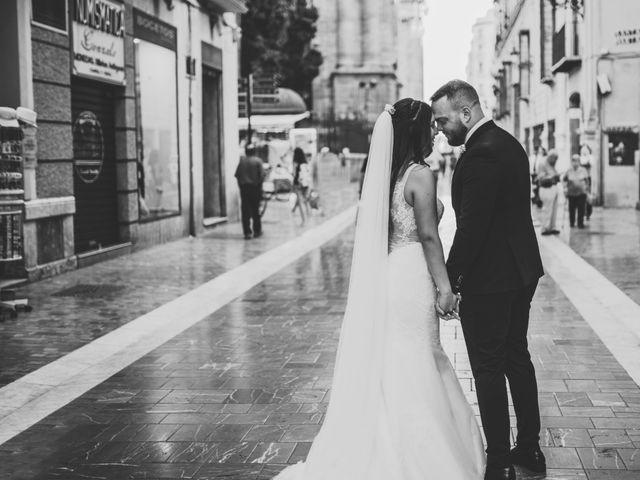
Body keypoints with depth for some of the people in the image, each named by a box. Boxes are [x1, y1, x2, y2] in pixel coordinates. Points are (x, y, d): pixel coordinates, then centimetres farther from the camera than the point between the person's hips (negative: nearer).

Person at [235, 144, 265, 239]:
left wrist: (240, 184, 8)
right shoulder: (257, 161, -6)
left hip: (244, 187, 1)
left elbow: (237, 174, 0)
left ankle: (247, 232, -2)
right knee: (255, 210, 10)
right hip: (255, 187, -1)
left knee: (245, 211, 3)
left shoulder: (242, 160, 1)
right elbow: (262, 175, -11)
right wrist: (259, 184, 2)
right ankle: (257, 231, 16)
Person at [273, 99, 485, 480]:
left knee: (388, 371, 14)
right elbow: (428, 236, -16)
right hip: (412, 279, -8)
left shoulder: (386, 174, 10)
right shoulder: (421, 175, -13)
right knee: (414, 371, 2)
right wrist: (445, 286, -11)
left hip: (386, 277, 8)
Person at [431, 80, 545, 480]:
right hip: (522, 271, 10)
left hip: (489, 281, -10)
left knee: (489, 369, 0)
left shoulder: (481, 154, -21)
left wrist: (448, 281, -17)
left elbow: (471, 226, -24)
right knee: (517, 359, 19)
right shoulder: (509, 143, 10)